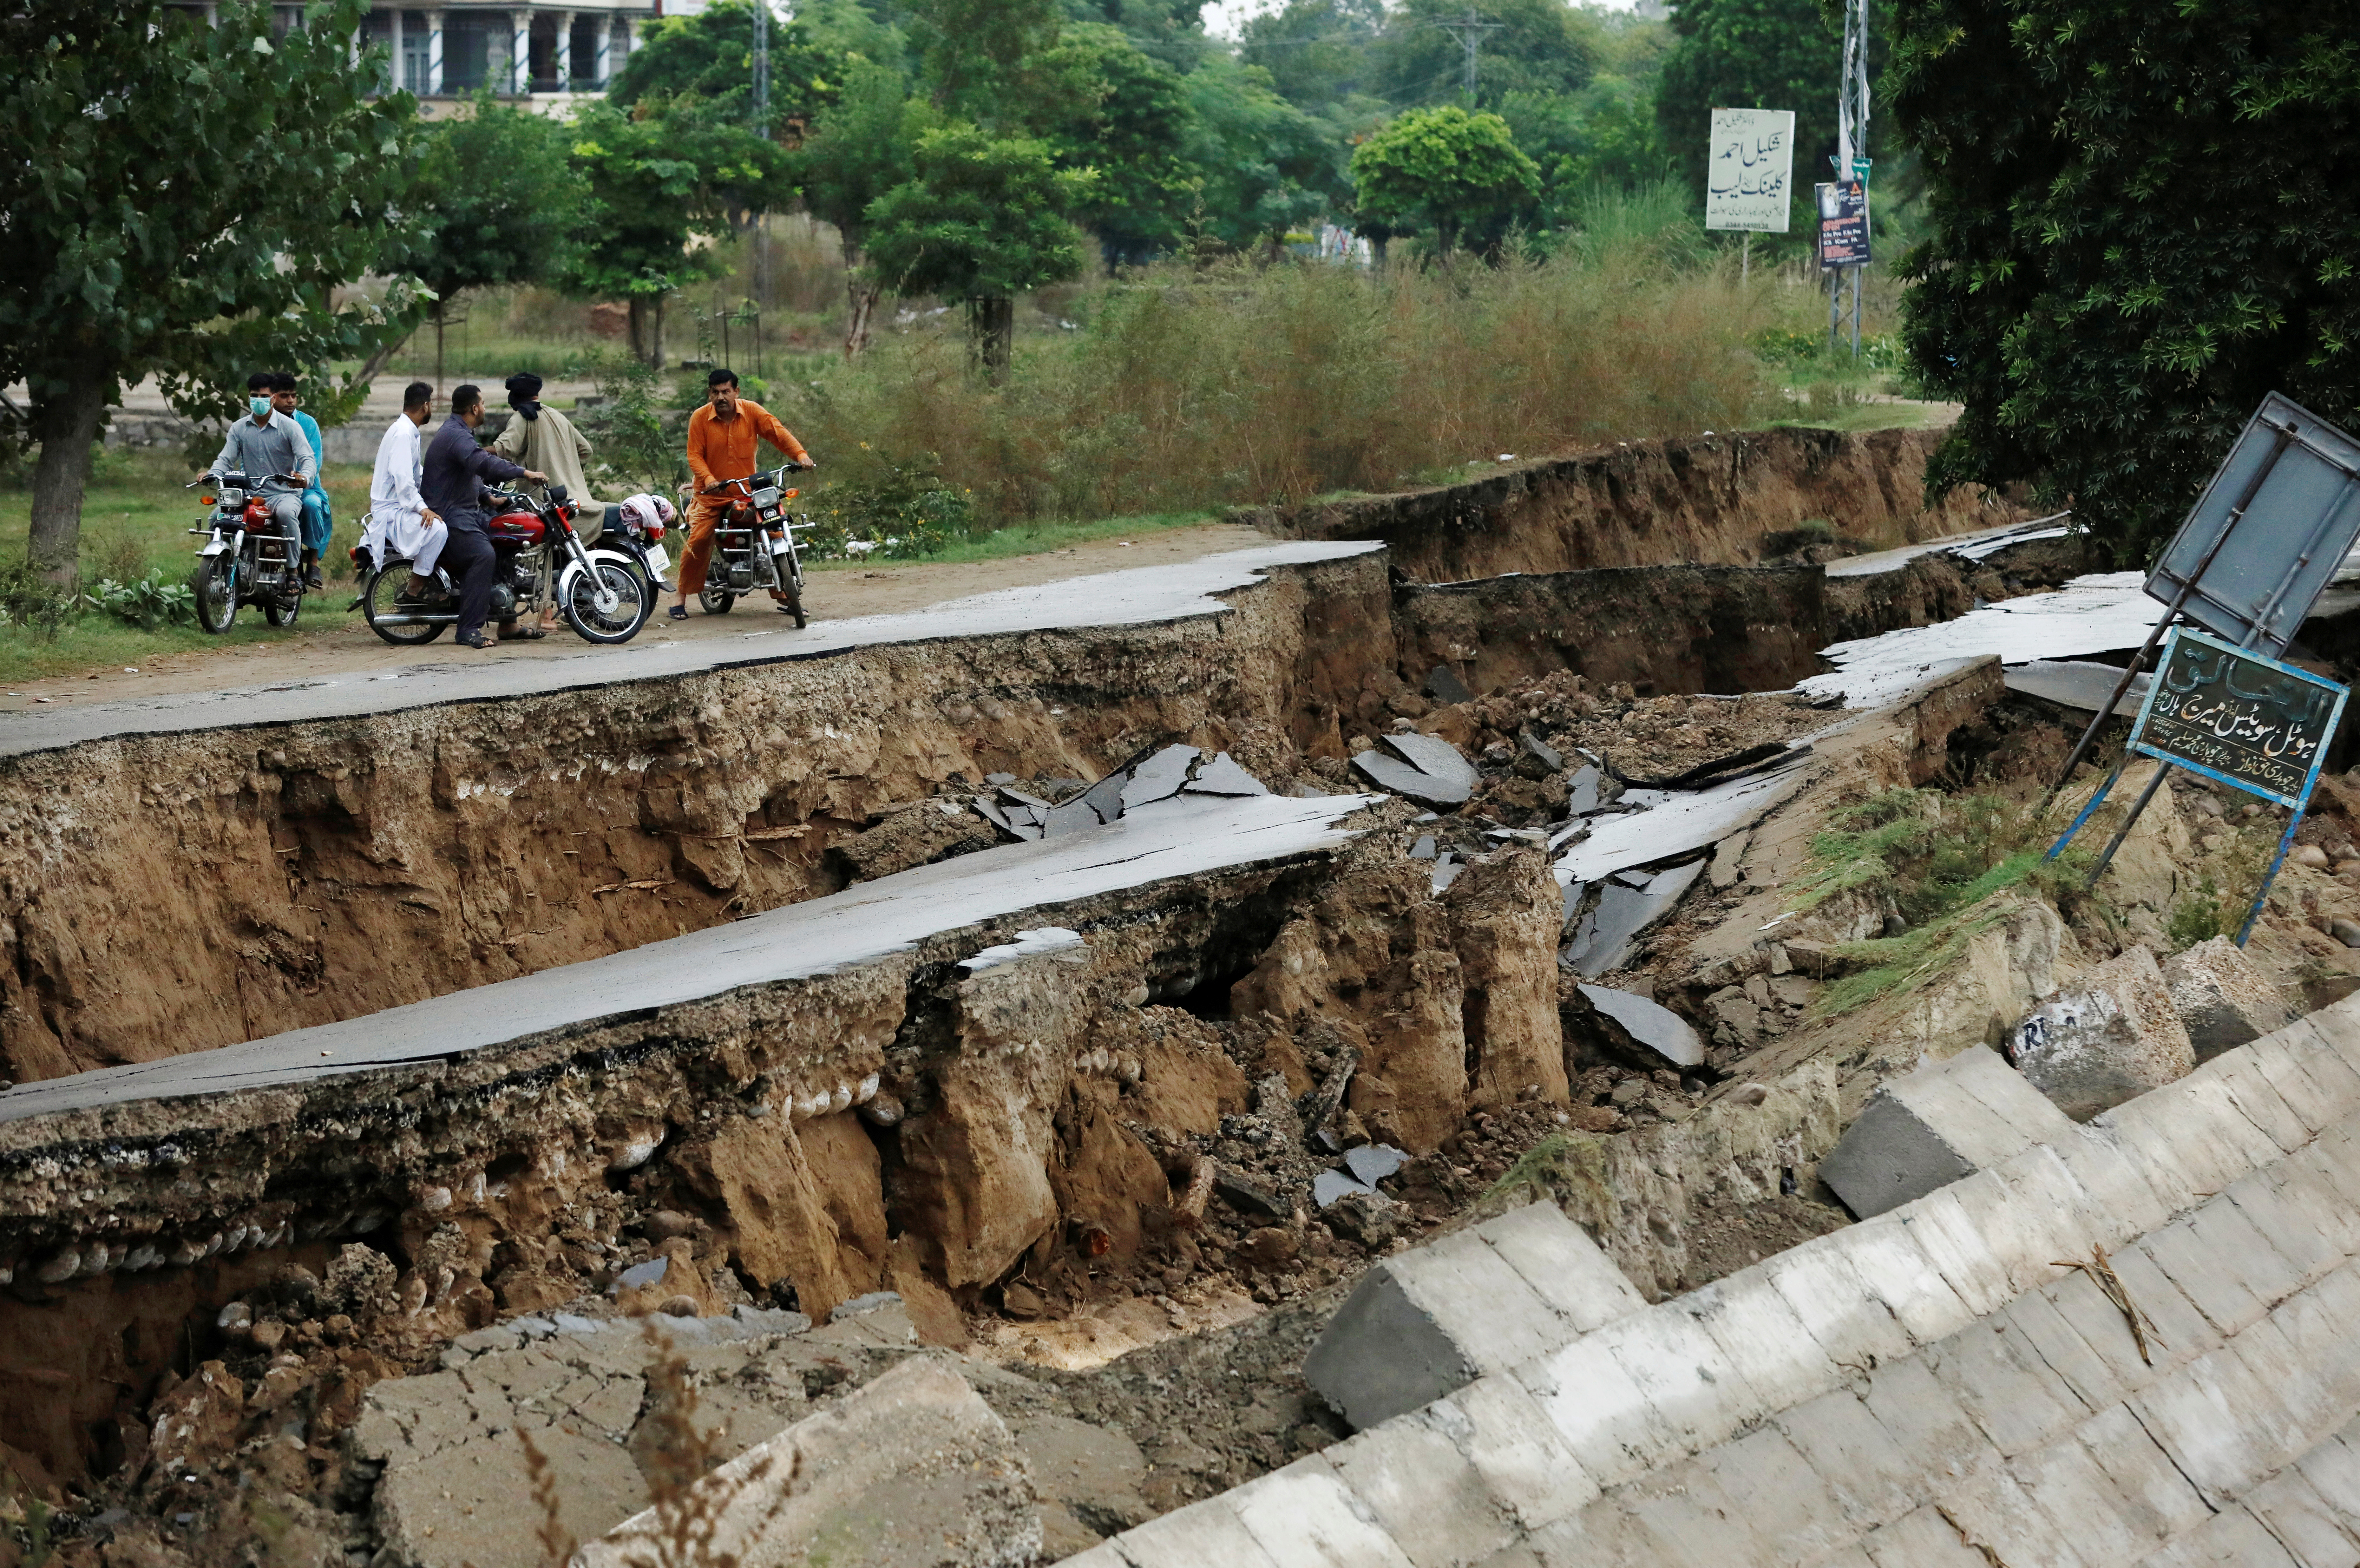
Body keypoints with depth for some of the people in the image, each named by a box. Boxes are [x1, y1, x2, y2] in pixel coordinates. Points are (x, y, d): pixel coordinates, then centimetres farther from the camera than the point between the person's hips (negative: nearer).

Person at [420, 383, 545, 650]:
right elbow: (482, 463, -34)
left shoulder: (460, 433, 21)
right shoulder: (455, 435, -17)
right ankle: (469, 629, -32)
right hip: (449, 514, -11)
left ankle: (508, 624, 14)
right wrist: (525, 473, -35)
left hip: (467, 511, 11)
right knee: (482, 554, -31)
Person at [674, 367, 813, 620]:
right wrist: (708, 479, -27)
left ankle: (782, 595, 7)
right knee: (698, 541, -16)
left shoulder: (751, 411, -4)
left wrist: (800, 454, -26)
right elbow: (695, 455, -8)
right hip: (712, 494, -2)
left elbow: (778, 432, -10)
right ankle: (681, 596, 1)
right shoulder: (699, 418, -8)